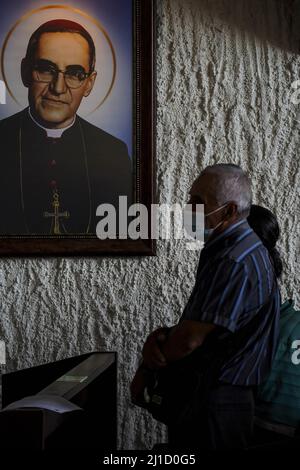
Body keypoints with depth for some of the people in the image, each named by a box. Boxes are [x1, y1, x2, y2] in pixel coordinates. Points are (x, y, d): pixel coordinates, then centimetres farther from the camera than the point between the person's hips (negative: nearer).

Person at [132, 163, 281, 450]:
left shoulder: (236, 262, -23)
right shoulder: (222, 250, 11)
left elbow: (190, 339, -23)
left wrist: (145, 372, -7)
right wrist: (159, 336, -8)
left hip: (216, 406, -9)